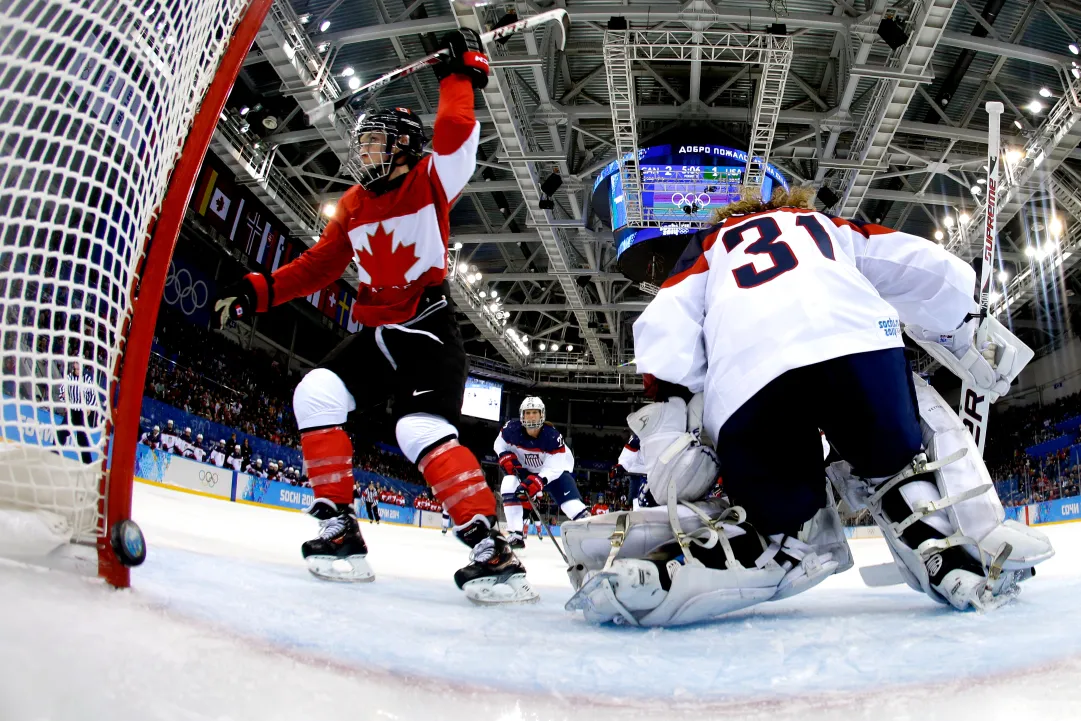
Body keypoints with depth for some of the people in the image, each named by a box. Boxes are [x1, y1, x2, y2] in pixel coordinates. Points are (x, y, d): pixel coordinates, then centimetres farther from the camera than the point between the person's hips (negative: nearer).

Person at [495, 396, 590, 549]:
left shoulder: (552, 435, -31)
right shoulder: (512, 428, -24)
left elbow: (554, 467, -31)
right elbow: (499, 444, -3)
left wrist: (538, 480, -44)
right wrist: (506, 458, -21)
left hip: (555, 467, -2)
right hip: (523, 469, 2)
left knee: (568, 494, -19)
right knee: (509, 486, -22)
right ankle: (515, 534, -16)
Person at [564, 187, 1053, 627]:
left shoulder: (709, 245, 36)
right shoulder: (831, 225, 39)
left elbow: (664, 329, 16)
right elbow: (928, 271, 30)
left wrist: (668, 407, 10)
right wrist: (971, 333, 44)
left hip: (742, 382, 1)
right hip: (856, 343, 0)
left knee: (780, 528, 11)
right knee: (898, 461, 28)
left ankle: (636, 578, -8)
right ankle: (959, 563, 8)